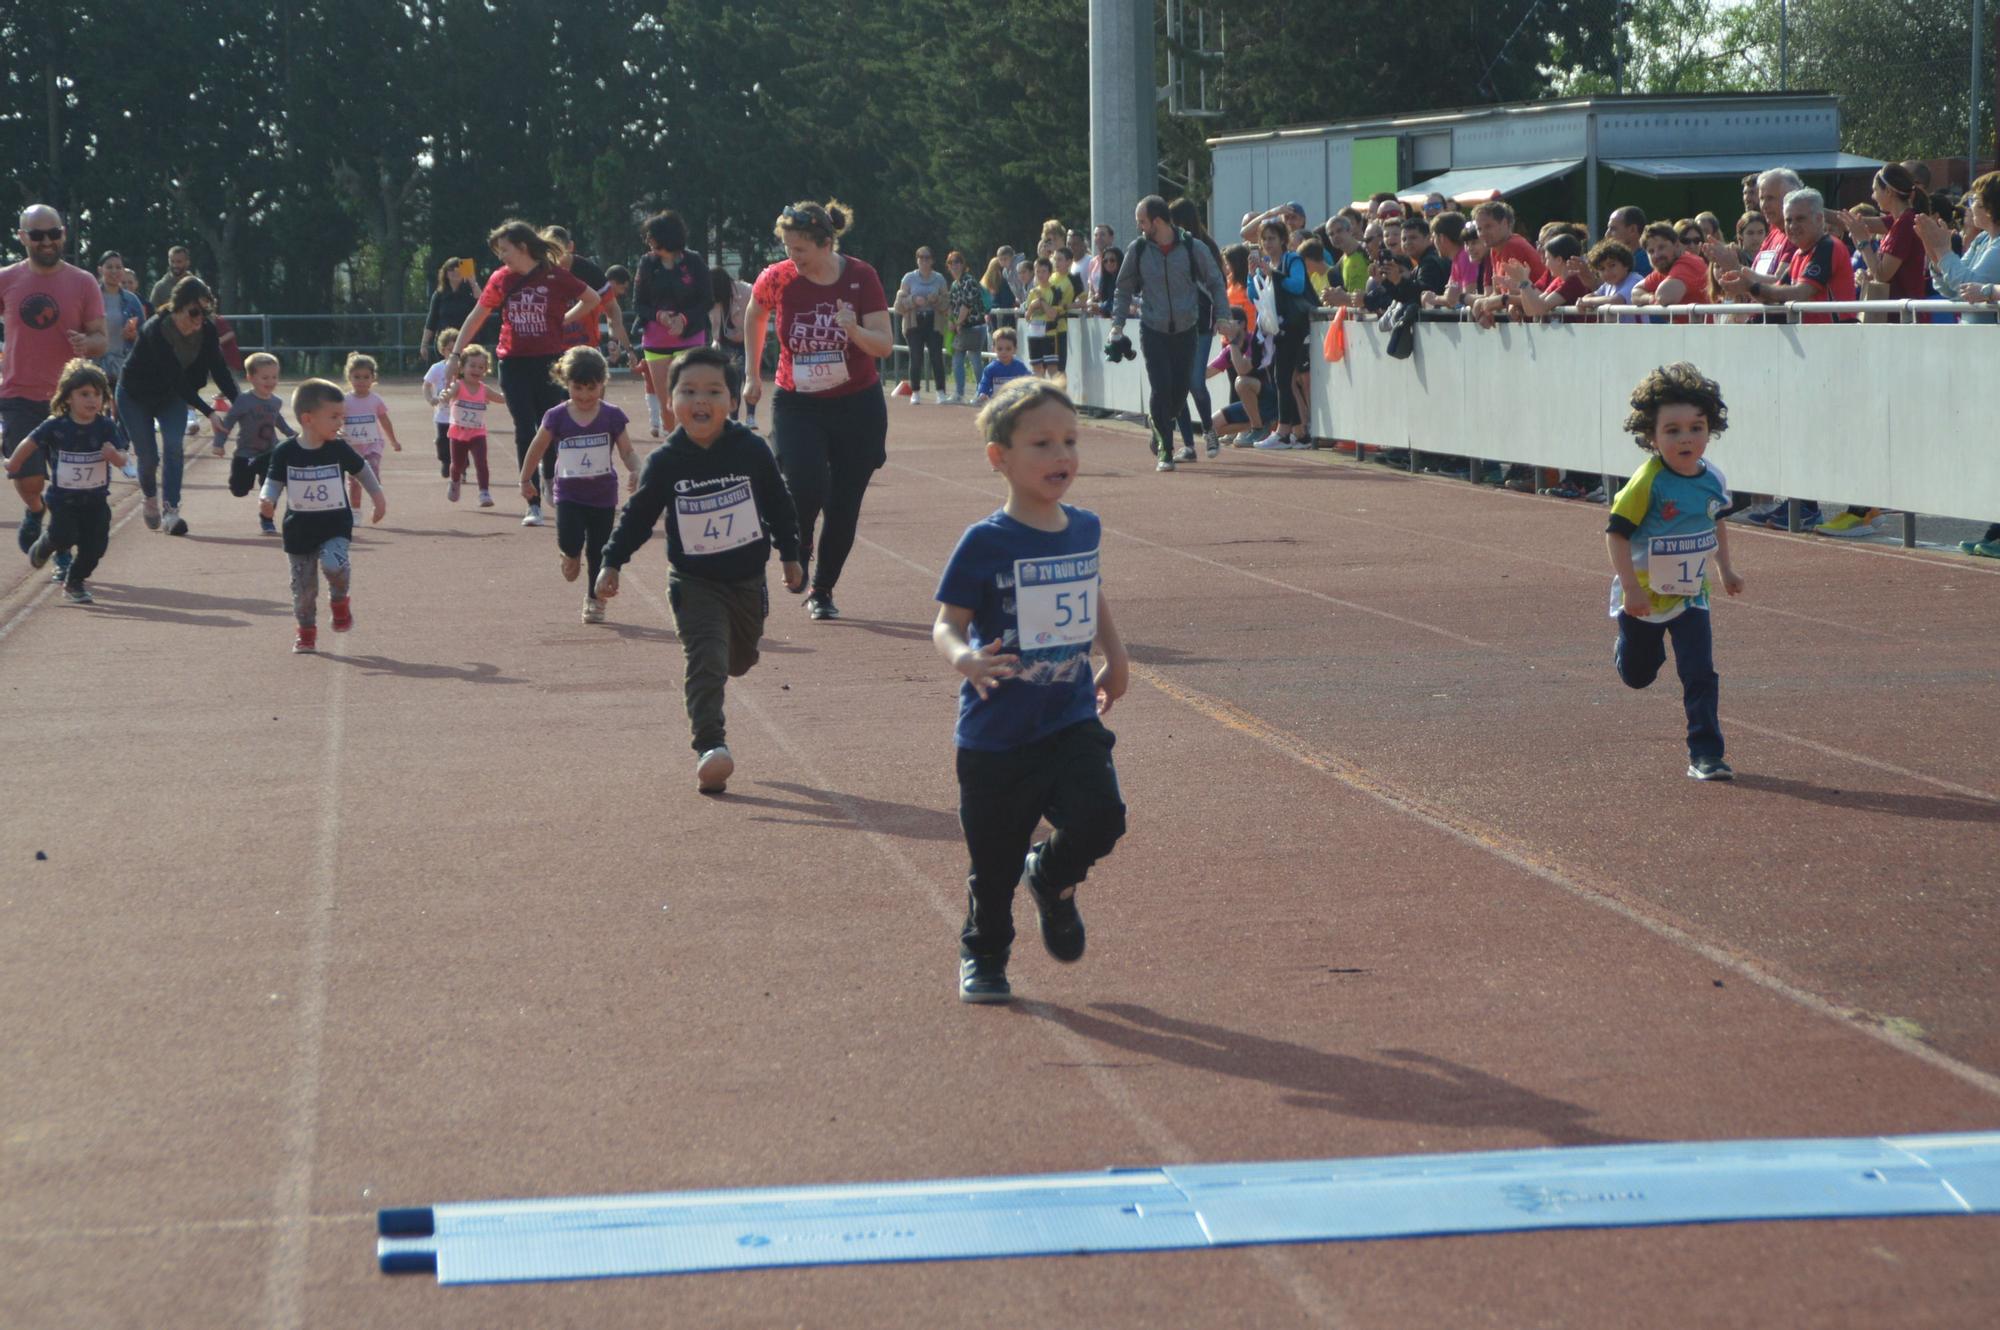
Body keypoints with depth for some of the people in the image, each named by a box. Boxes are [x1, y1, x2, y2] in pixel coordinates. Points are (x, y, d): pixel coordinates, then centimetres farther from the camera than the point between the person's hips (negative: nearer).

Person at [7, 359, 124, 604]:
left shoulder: (106, 427, -8)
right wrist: (13, 465, 17)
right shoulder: (55, 427, -13)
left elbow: (121, 462, -9)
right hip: (63, 498, -2)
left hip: (96, 499, 2)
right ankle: (41, 548, 19)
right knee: (63, 536, -18)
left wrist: (113, 455, -32)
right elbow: (30, 443, 3)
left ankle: (74, 583, 24)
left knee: (95, 545, -2)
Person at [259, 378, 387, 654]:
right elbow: (274, 481, 0)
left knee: (334, 563, -27)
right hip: (299, 530, 0)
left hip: (335, 527, 0)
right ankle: (306, 631, 25)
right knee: (303, 584, 6)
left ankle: (340, 599, 4)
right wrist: (267, 501, -20)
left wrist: (379, 497, 15)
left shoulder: (339, 449, -4)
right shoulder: (285, 453, -8)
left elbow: (361, 469, 12)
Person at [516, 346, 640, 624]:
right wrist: (526, 480, 14)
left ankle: (594, 601, 22)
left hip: (603, 496, 1)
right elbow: (537, 449, 7)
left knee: (598, 553, 6)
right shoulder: (557, 417, -7)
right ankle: (571, 554, 17)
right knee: (570, 541, -20)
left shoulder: (611, 416, -6)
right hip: (569, 494, -1)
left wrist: (634, 472, -24)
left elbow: (627, 452, -4)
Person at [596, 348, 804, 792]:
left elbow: (779, 505, 6)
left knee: (740, 659, 18)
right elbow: (638, 515, 1)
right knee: (706, 661, -16)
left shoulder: (751, 450, -6)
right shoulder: (666, 462, -9)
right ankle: (710, 746, -19)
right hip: (695, 582, -3)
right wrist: (612, 562, -3)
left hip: (748, 578, 3)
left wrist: (792, 556, 11)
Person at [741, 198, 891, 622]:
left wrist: (854, 330, -34)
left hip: (858, 405, 0)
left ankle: (822, 591, 22)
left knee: (844, 507, 3)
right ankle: (799, 547, 9)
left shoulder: (861, 277, -11)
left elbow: (884, 345, -13)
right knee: (806, 486, -24)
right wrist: (753, 376, 19)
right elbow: (755, 316, 14)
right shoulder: (777, 278, -8)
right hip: (797, 405, 0)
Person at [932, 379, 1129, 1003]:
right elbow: (947, 623, -11)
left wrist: (1116, 658, 22)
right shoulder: (985, 543, -12)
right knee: (994, 863, 6)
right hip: (996, 735, -3)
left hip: (1072, 719, 3)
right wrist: (963, 658, -31)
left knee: (1099, 817, -18)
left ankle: (1052, 878, 16)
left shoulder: (1084, 529, 4)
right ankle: (982, 956, 32)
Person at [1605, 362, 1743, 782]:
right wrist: (1630, 588, -28)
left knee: (1700, 675, -9)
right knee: (1637, 675, 17)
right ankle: (1630, 647, 53)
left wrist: (1725, 570, 17)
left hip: (1689, 596, 3)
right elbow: (1616, 532, -22)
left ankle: (1705, 754, -2)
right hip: (1643, 596, -3)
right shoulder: (1648, 483, -24)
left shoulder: (1713, 479, -7)